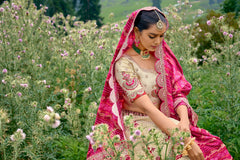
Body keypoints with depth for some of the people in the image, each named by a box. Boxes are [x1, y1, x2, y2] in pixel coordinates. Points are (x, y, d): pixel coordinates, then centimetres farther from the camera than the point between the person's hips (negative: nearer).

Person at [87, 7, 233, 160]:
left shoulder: (162, 57, 7)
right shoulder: (124, 64, -14)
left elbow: (178, 92, 2)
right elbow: (147, 107, -21)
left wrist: (184, 120, -21)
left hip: (164, 120, 6)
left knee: (212, 146, -15)